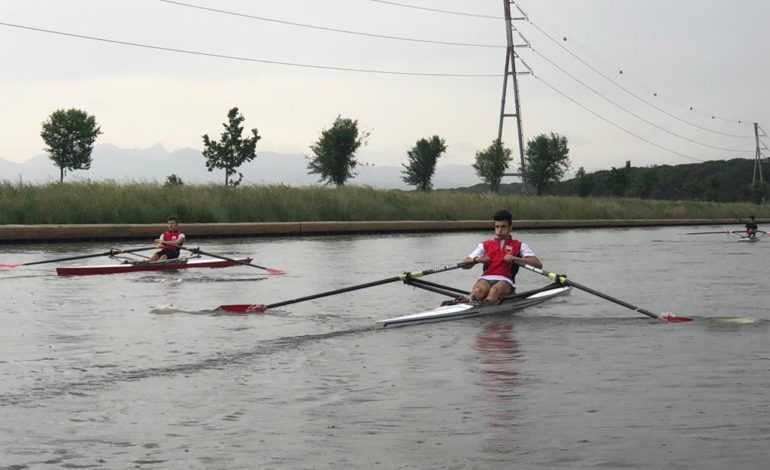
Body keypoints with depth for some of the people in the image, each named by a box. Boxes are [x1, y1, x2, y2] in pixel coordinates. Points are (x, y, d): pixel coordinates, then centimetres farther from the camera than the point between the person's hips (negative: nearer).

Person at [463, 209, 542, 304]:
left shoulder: (519, 246, 16)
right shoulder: (485, 245, 24)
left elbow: (538, 264, 1)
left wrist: (515, 258, -12)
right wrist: (477, 260, -4)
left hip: (505, 280, -3)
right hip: (486, 279, 3)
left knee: (495, 290, -40)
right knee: (478, 291, -35)